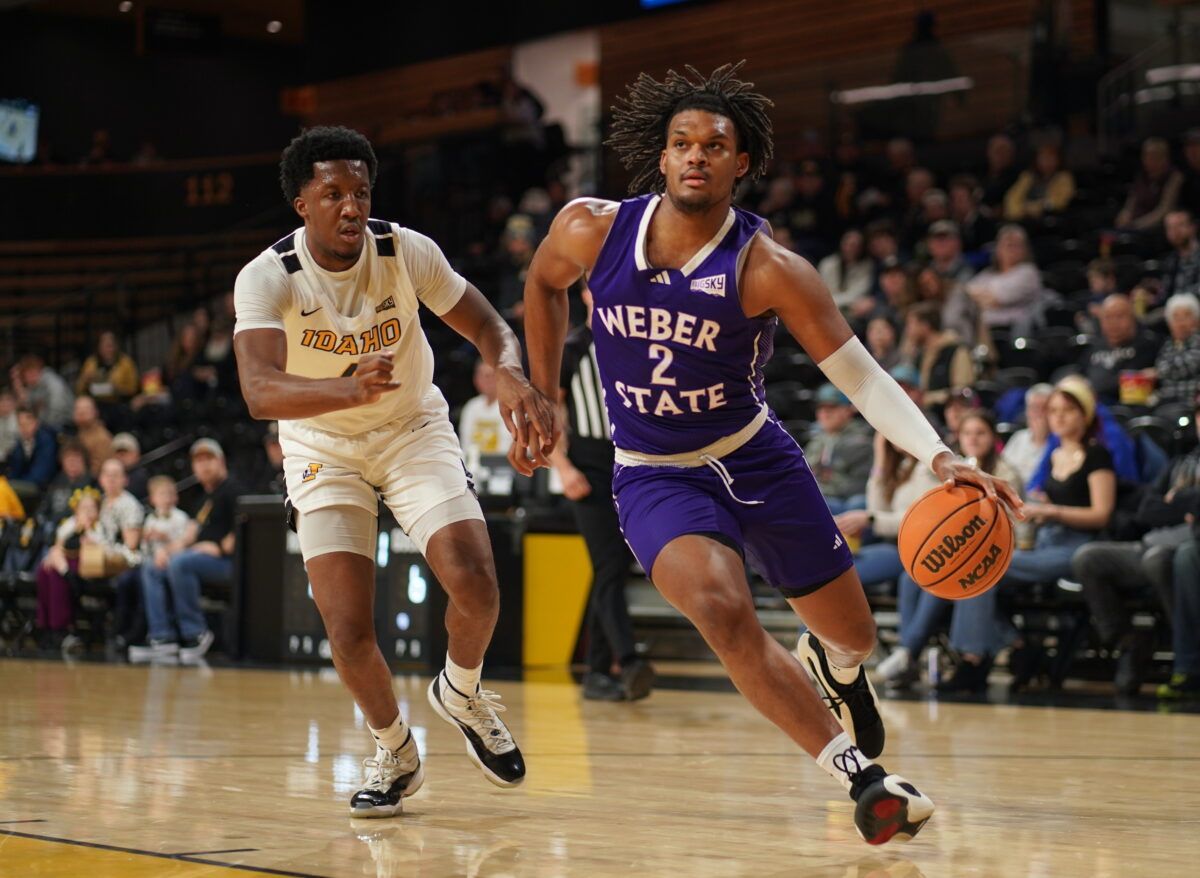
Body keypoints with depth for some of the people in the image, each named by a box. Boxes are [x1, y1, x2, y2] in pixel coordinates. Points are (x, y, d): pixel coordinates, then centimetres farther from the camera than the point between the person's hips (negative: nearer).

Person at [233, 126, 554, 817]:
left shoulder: (408, 252, -17)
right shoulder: (267, 278, -23)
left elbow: (490, 328, -9)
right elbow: (260, 391, -38)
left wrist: (513, 376, -34)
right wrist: (350, 389, -58)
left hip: (416, 430, 1)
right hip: (324, 449, -1)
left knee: (475, 585, -18)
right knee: (349, 629, -11)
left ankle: (463, 693, 16)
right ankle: (395, 754, 17)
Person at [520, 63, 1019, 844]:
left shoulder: (766, 267, -19)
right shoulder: (591, 230, -12)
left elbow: (860, 374, -21)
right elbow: (543, 283, 12)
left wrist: (938, 456, -36)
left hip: (757, 458, 1)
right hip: (655, 477, -1)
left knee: (853, 632, 12)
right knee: (723, 610, -30)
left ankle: (834, 664, 54)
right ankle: (860, 775, -22)